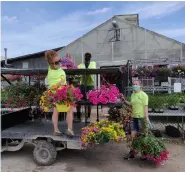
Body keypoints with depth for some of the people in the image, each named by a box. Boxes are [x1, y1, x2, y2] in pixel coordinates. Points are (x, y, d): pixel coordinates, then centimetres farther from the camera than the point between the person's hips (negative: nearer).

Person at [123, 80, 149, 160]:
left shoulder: (143, 95, -7)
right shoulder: (132, 94, 14)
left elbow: (145, 107, -13)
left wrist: (146, 118, -21)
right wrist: (124, 100, 11)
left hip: (141, 117, -7)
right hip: (134, 117, 7)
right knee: (133, 135, 8)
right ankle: (132, 152, 17)